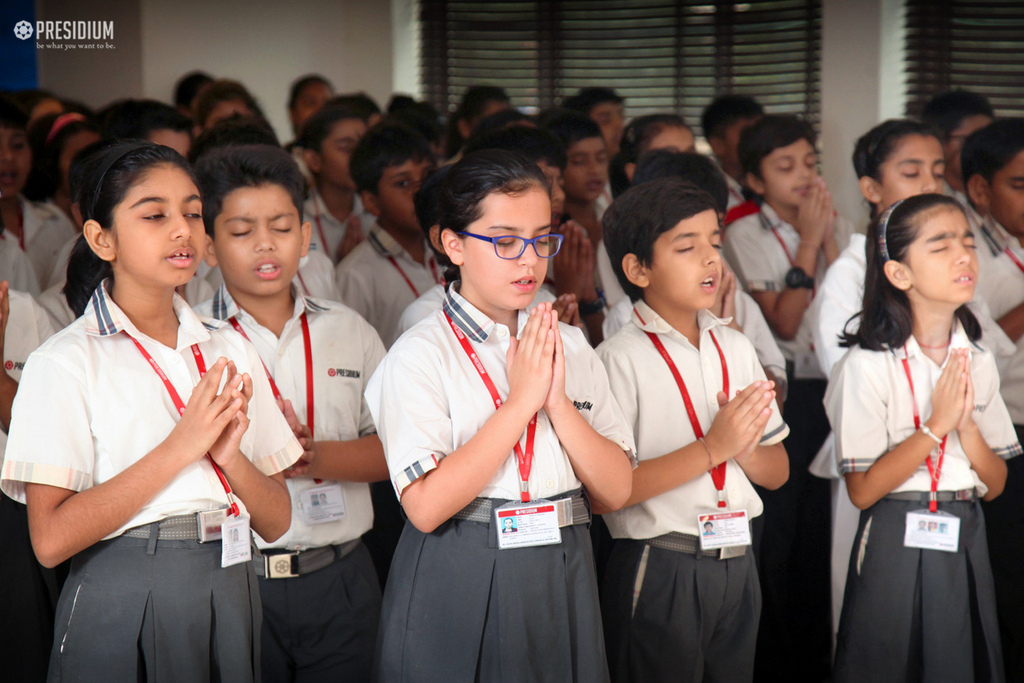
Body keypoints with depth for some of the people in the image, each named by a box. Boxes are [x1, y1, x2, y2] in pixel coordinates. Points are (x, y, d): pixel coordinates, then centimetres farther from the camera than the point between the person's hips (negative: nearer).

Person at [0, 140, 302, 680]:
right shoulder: (64, 363, -7)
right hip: (122, 607, -4)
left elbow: (275, 522, 7)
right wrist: (180, 447, -18)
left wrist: (228, 451, -13)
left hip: (229, 590, 5)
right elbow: (51, 540, -16)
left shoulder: (230, 350, 8)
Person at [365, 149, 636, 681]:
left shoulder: (571, 348, 8)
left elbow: (615, 491, 1)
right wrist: (522, 401, -17)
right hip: (458, 591, -4)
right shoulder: (420, 355, -8)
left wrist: (557, 402, -13)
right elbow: (426, 506, -20)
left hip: (562, 582, 5)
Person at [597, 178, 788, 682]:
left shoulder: (734, 348, 10)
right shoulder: (620, 358, -11)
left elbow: (777, 472, 13)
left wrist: (746, 447, -9)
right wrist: (712, 447, -20)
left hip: (736, 564, 6)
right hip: (659, 572, -6)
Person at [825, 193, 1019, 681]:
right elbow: (862, 490, -15)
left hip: (965, 544, 5)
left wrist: (966, 425, -15)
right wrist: (936, 425, -19)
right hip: (895, 546, -5)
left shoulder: (978, 362, 4)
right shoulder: (868, 365, -13)